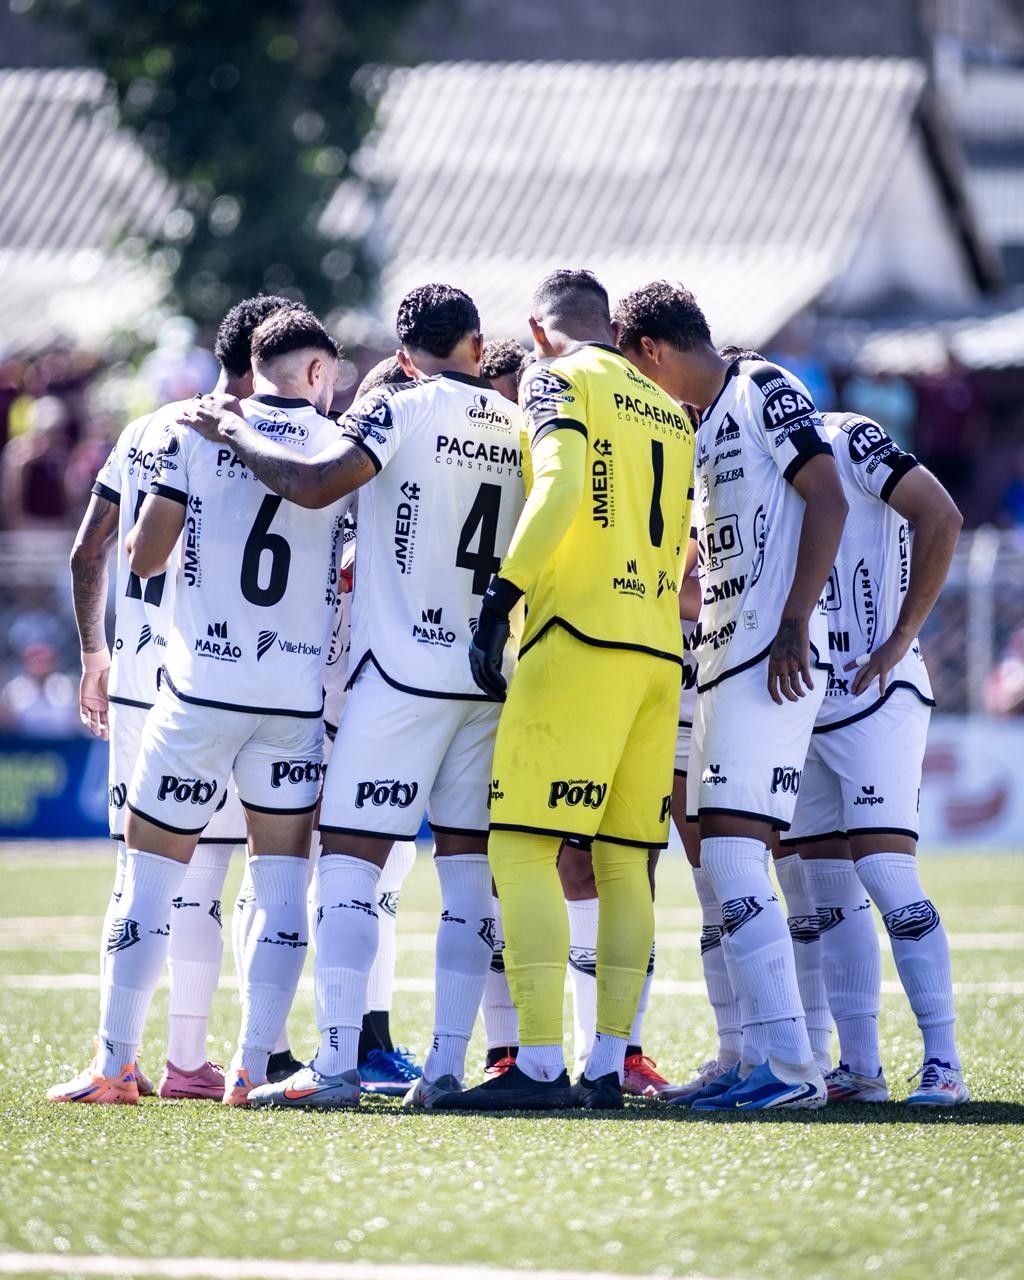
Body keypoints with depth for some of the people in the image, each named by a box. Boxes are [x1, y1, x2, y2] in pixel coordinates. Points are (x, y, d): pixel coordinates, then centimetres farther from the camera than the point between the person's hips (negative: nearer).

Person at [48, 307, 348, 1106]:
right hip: (300, 693, 1)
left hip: (201, 685, -1)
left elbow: (143, 557, 2)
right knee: (282, 877, 9)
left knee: (154, 870, 6)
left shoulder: (198, 432, -1)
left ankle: (114, 1064, 6)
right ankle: (254, 1067, 3)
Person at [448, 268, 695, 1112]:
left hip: (581, 636, -7)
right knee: (625, 860, 8)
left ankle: (541, 1066, -17)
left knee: (524, 849, -9)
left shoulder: (558, 382, 1)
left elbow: (561, 486, -15)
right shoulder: (671, 416, 22)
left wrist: (499, 603, -17)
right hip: (660, 651, 7)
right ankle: (608, 1067, 5)